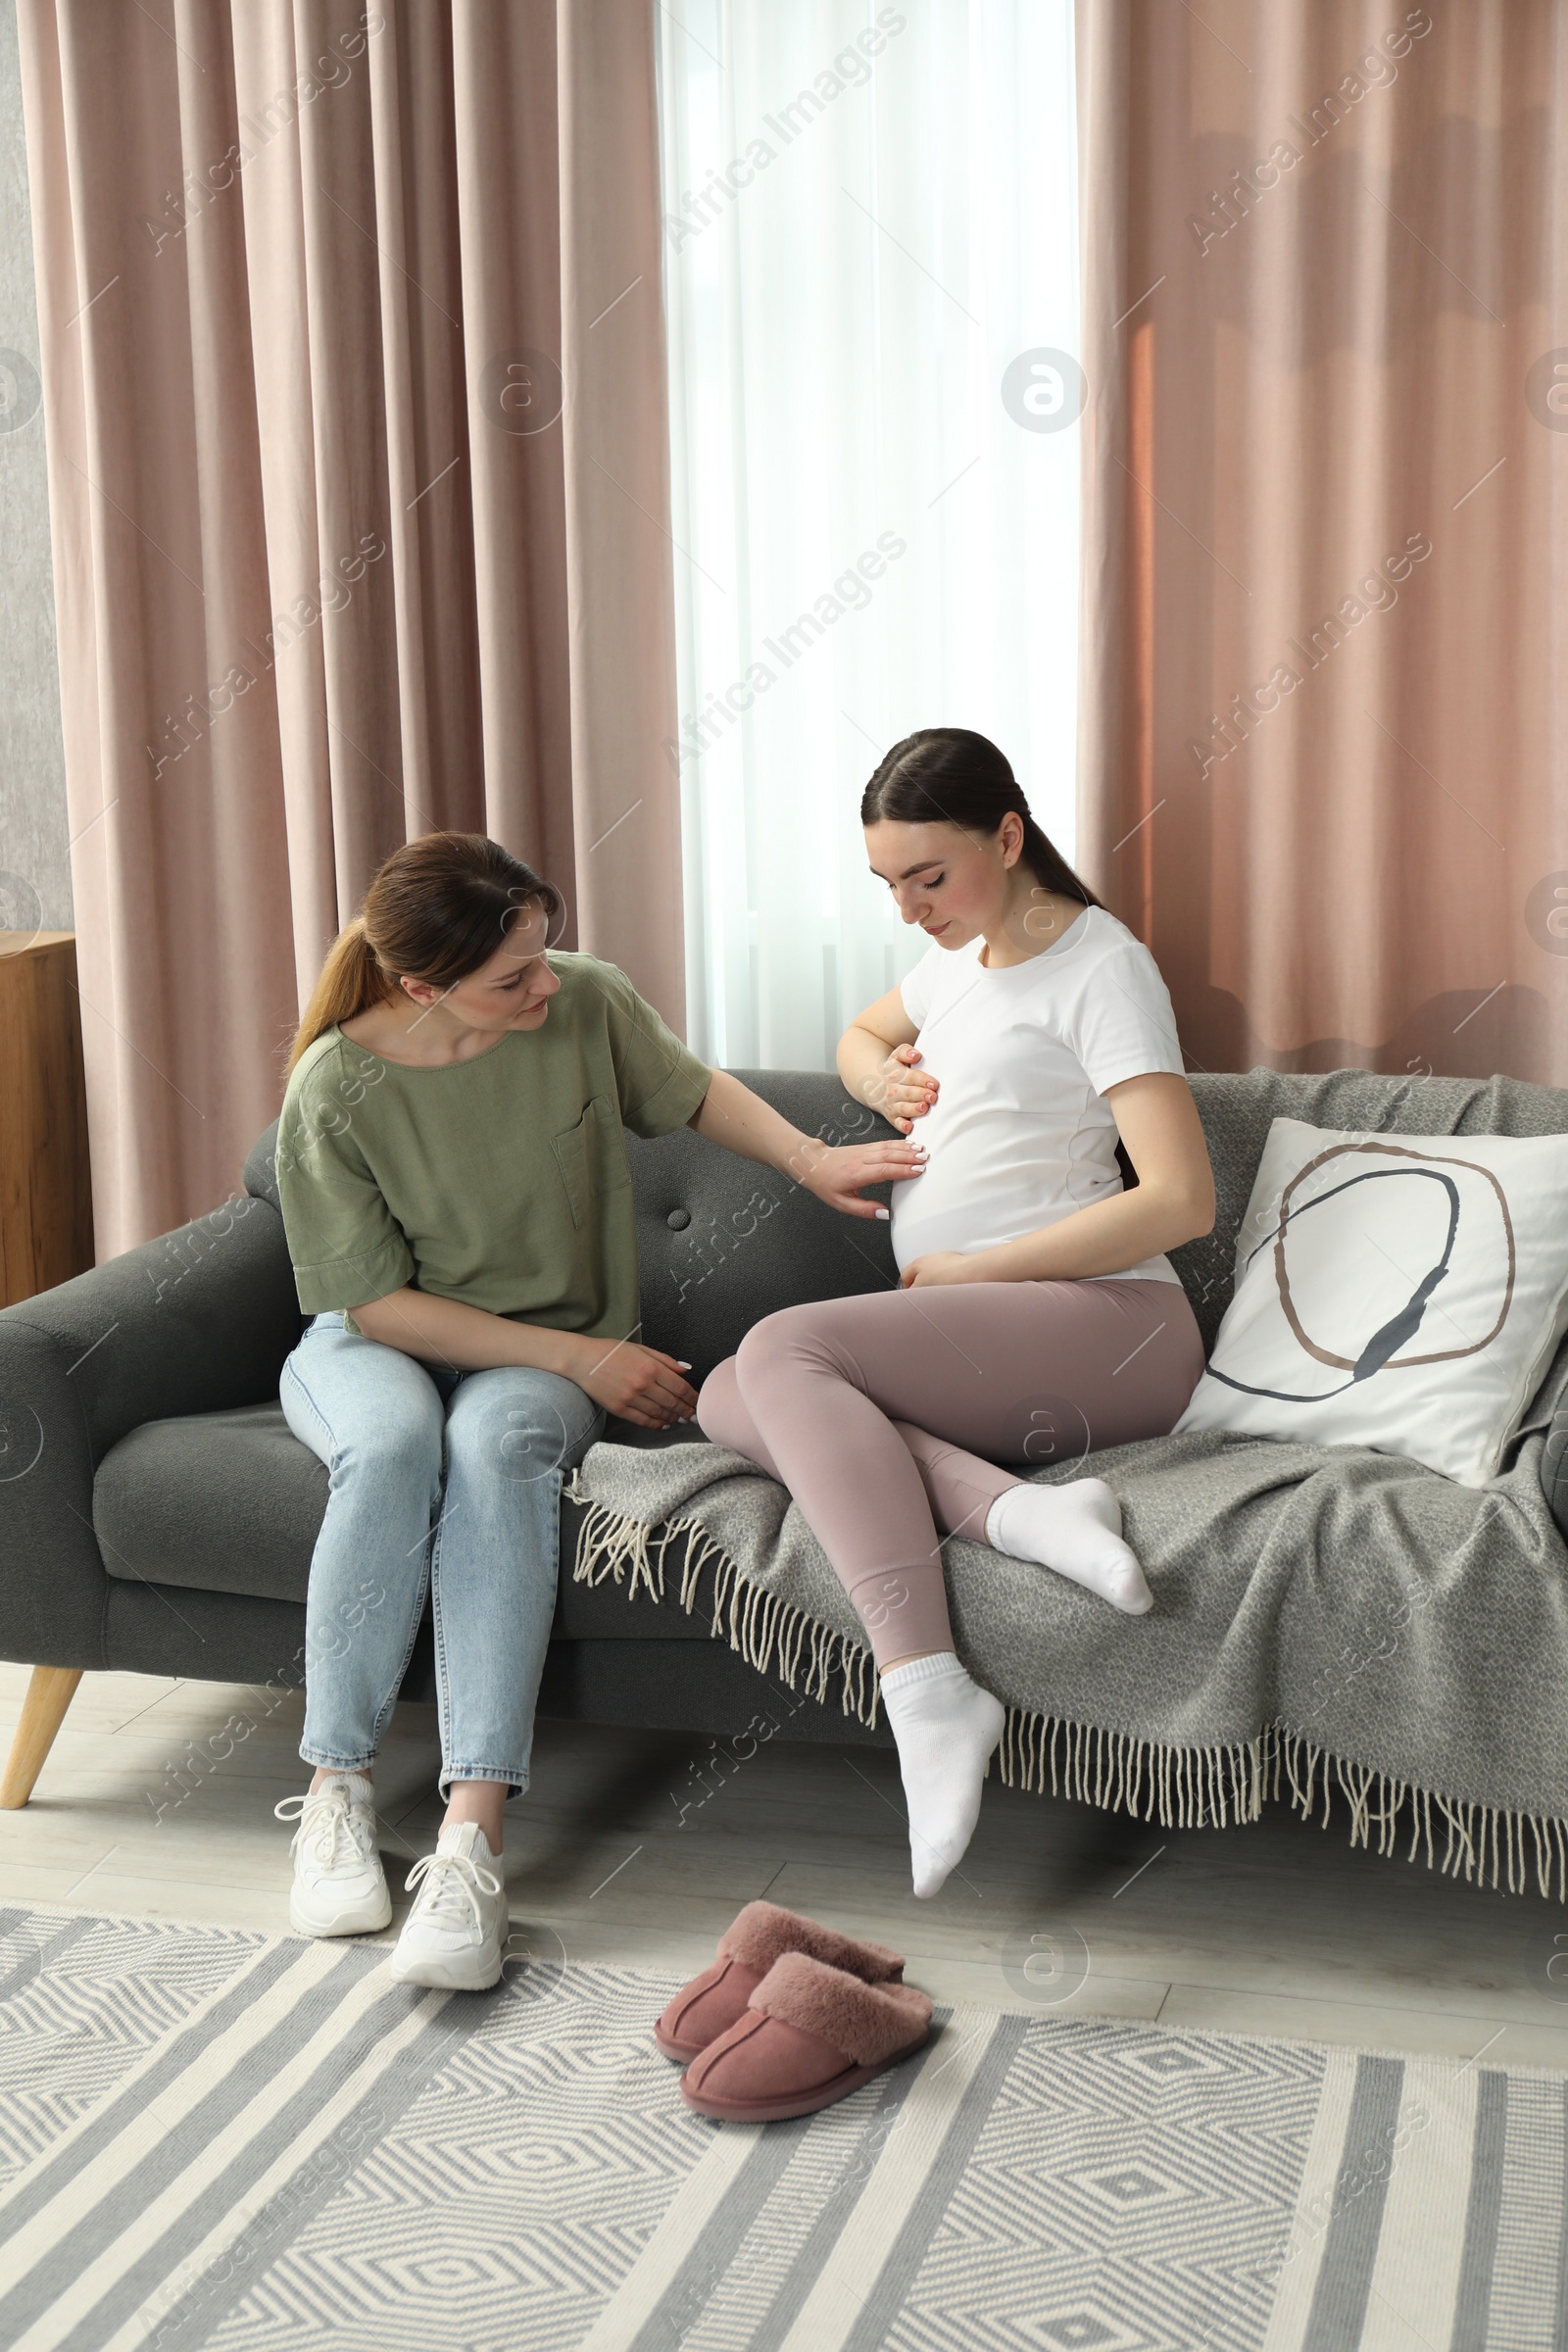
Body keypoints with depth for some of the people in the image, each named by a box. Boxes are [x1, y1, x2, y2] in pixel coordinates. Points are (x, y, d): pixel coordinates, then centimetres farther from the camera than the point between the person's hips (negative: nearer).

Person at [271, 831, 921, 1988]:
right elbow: (378, 1302, -14)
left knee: (500, 1438, -36)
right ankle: (336, 1792, -23)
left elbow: (691, 1090, 12)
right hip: (377, 1344, -1)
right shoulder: (338, 1090, -18)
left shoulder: (590, 1002, -10)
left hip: (543, 1355, 1)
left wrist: (812, 1160, -2)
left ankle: (472, 1840, -43)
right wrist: (582, 1357, -17)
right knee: (394, 1443, -38)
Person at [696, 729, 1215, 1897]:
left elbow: (1180, 1201, -16)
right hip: (975, 1345, 8)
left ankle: (927, 1692, -38)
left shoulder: (1102, 966, -6)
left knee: (784, 1345, -27)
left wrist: (969, 1269, -14)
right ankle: (1015, 1508, -31)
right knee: (727, 1401, -15)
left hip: (1107, 1324, -8)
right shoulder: (961, 958, 19)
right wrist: (883, 1077, 15)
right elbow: (863, 1033, 42)